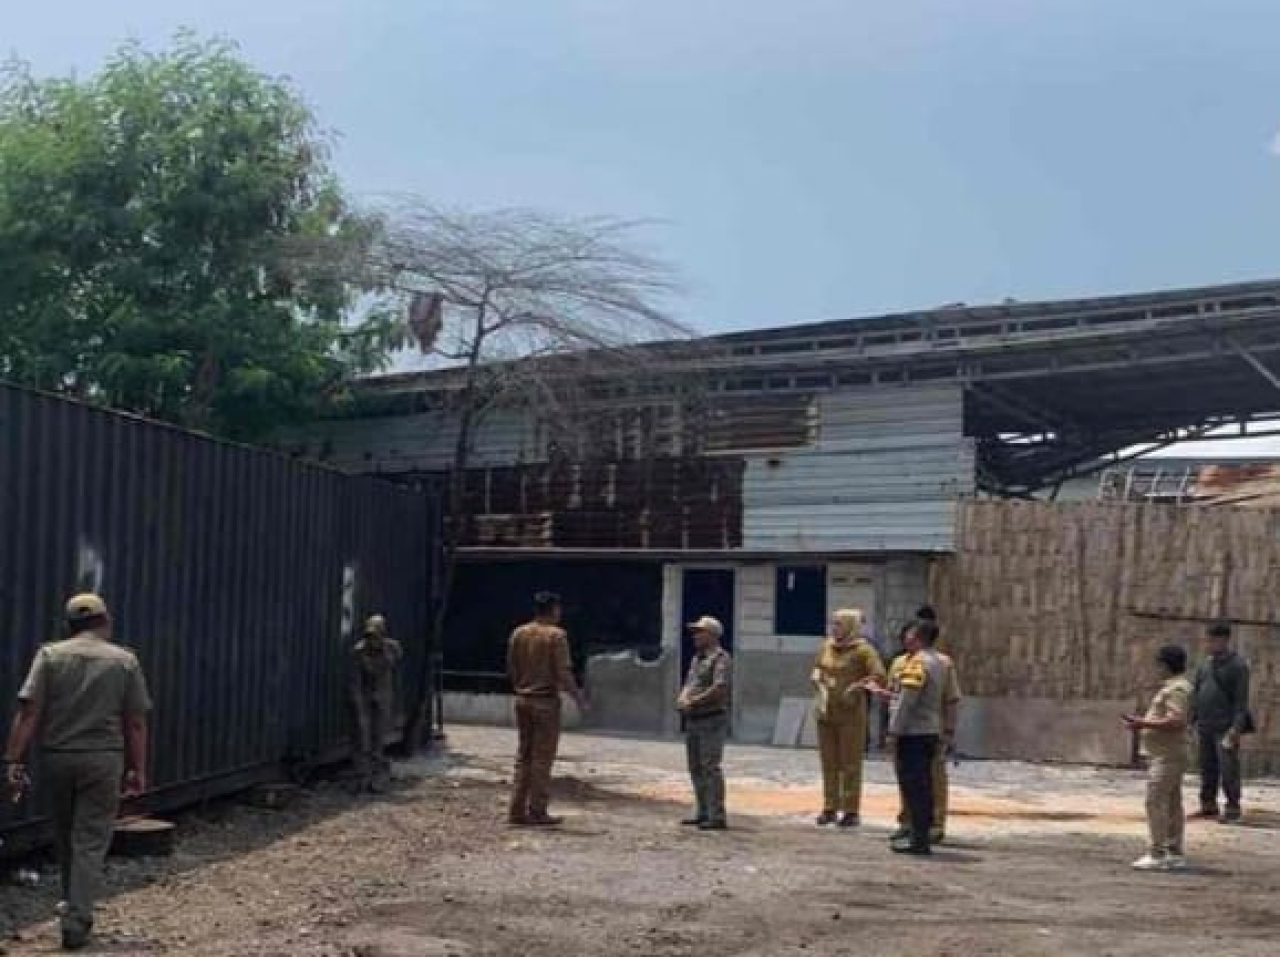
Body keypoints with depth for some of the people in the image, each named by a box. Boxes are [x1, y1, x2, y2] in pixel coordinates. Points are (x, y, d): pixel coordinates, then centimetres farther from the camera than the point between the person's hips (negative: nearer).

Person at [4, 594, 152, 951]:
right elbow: (136, 723, 0)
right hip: (104, 760, -2)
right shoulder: (125, 661, 1)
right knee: (91, 842, 1)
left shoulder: (50, 655, 1)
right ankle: (76, 920, -7)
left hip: (57, 757, 2)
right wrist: (138, 770, 6)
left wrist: (15, 761, -6)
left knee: (65, 838, 18)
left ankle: (75, 906, 32)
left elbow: (28, 713, -7)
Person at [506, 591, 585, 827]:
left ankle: (517, 811, 11)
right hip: (546, 701, -6)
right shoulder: (556, 635, -11)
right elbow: (563, 673, -14)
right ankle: (537, 813, 2)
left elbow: (511, 669, 10)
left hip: (522, 700, 6)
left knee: (523, 755, 12)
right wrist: (578, 696, -2)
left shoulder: (518, 634, 6)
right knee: (542, 757, 0)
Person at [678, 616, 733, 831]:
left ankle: (717, 816, -9)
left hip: (712, 719, -9)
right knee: (696, 767, 12)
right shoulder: (697, 658, 19)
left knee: (711, 767, -11)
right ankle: (703, 812, 20)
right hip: (693, 720, 9)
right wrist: (683, 698, 0)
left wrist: (693, 701, -18)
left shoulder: (720, 658, -10)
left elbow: (720, 688, -21)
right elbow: (689, 684, 22)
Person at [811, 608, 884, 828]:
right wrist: (818, 683, 5)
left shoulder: (863, 649, -9)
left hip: (851, 713, -6)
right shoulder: (826, 647, 9)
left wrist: (855, 688, -18)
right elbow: (817, 669, 24)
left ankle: (851, 811, 4)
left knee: (851, 764, -1)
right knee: (828, 762, 9)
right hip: (826, 713, 6)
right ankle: (829, 808, 16)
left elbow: (880, 676, -18)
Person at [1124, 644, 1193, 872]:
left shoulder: (1176, 688, -15)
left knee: (1156, 802, -12)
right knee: (1172, 803, 12)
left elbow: (1176, 722, -25)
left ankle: (1157, 854, -13)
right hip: (1167, 755, 11)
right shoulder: (1172, 686, 18)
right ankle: (1174, 853, 16)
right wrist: (1143, 724, 16)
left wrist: (1143, 723, -20)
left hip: (1166, 756, -11)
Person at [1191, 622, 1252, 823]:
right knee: (1207, 768, 9)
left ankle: (1233, 809, 2)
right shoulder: (1205, 664, 12)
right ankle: (1208, 805, 17)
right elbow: (1195, 692, 15)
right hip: (1205, 726, 6)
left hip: (1226, 728, -6)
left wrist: (1237, 726, -17)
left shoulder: (1237, 665, -6)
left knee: (1228, 769, -6)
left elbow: (1241, 699, -11)